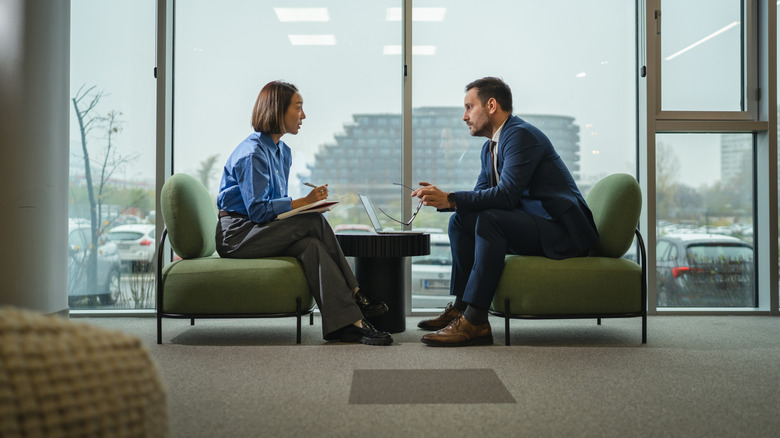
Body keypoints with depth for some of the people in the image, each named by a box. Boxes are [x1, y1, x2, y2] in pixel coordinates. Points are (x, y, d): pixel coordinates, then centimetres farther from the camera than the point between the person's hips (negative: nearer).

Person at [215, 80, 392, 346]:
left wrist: (308, 204, -4)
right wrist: (304, 202, -18)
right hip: (236, 234, -8)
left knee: (310, 245, -23)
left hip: (259, 229, 8)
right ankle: (354, 296, -19)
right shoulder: (252, 153, -15)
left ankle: (346, 323, -29)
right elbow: (257, 209, -21)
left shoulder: (283, 152, 14)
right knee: (314, 223, -25)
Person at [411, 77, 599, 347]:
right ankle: (462, 306, -2)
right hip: (530, 223, 10)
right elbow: (479, 196, 13)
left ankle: (475, 321, -29)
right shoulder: (490, 147, 15)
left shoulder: (521, 135, -16)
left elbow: (506, 194, -26)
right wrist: (441, 199, -4)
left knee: (489, 220, -30)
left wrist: (449, 199, -26)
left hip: (562, 230, -10)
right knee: (461, 220, 0)